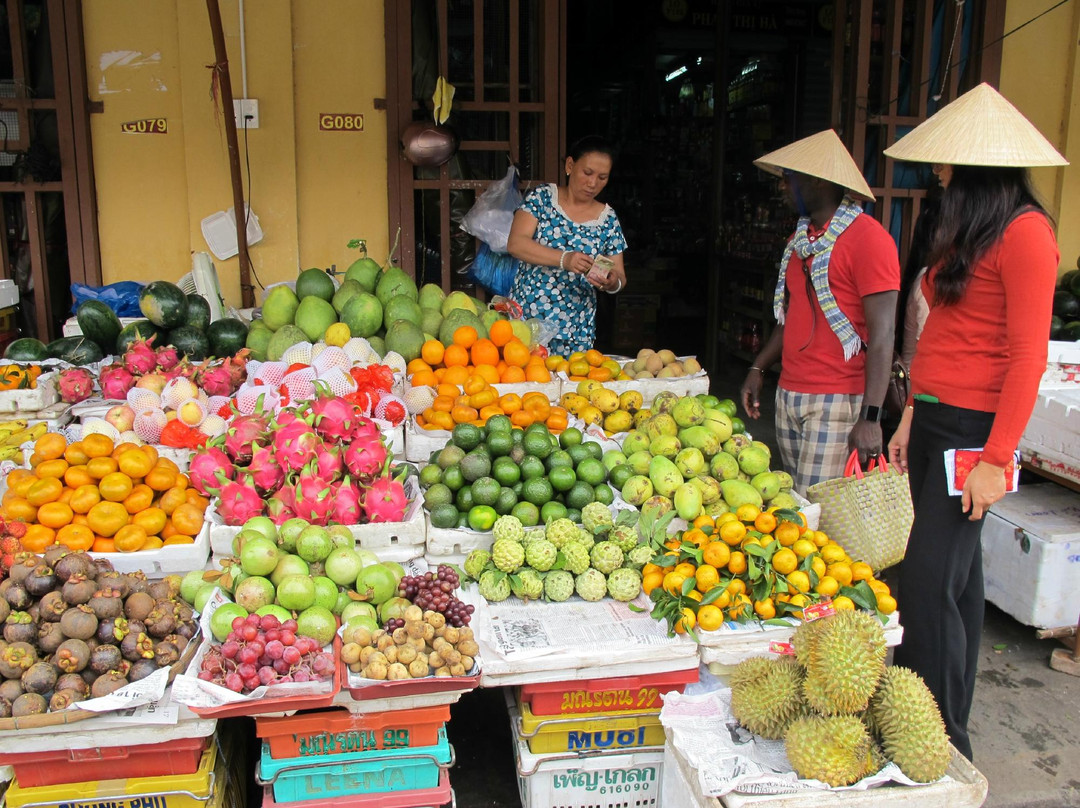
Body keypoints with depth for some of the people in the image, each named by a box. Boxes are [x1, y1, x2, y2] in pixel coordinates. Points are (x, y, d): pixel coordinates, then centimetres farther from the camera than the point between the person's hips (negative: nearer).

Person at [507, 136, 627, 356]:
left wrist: (612, 283, -17)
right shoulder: (542, 197, -1)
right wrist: (564, 259, -26)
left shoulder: (608, 219, 5)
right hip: (526, 315, -2)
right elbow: (515, 243, -14)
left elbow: (619, 277, 7)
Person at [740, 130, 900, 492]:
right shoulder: (801, 239, 17)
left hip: (838, 401, -8)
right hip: (788, 394, 8)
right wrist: (757, 369, 15)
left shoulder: (867, 238, -11)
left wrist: (870, 417, -21)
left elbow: (882, 334, -16)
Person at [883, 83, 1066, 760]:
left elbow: (1028, 355, -17)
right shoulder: (967, 232, 16)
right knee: (954, 580, 14)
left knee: (929, 585, -8)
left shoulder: (1024, 231, -12)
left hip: (973, 430, -9)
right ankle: (948, 731, 26)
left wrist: (997, 459, -19)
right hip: (934, 423, 9)